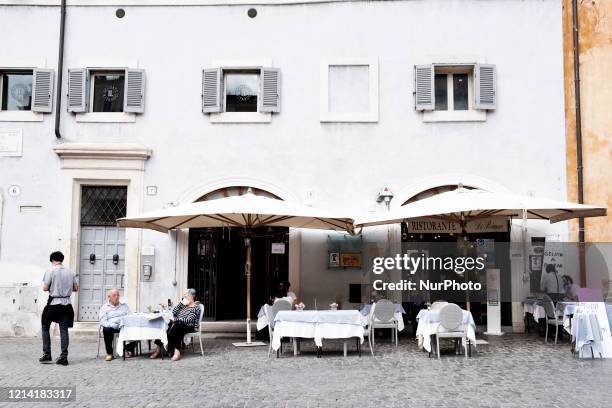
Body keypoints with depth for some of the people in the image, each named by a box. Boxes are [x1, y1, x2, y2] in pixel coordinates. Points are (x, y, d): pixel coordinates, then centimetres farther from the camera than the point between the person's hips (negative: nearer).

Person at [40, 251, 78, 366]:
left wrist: (51, 287, 10)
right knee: (64, 330, 4)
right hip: (66, 304, 3)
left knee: (45, 327, 14)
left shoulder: (51, 271, -7)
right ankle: (64, 357, 1)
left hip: (53, 303, -3)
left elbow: (45, 288, -9)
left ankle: (47, 354, 11)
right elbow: (76, 288, 11)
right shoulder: (70, 272, 6)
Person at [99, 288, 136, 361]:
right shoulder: (104, 307, 10)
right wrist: (111, 325, -21)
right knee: (107, 330, -37)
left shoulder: (124, 304, 19)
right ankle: (109, 353, -23)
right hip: (111, 327, -2)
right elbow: (102, 321, -2)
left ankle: (129, 349, -8)